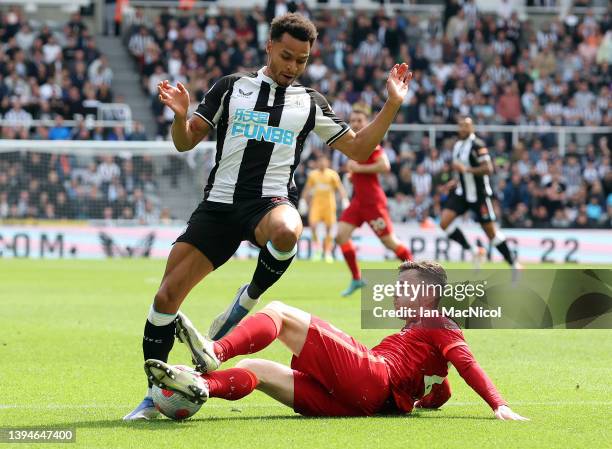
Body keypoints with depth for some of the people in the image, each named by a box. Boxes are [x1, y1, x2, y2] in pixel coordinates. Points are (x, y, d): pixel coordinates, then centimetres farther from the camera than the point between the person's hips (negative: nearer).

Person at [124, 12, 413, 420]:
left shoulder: (310, 103, 13)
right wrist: (180, 114, -10)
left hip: (271, 202, -1)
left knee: (286, 232, -41)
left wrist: (393, 104, 5)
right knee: (167, 295, -9)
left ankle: (248, 299, -11)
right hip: (220, 203, 1)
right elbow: (186, 142, 12)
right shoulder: (231, 87, 12)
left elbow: (359, 149, 15)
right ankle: (153, 395, 7)